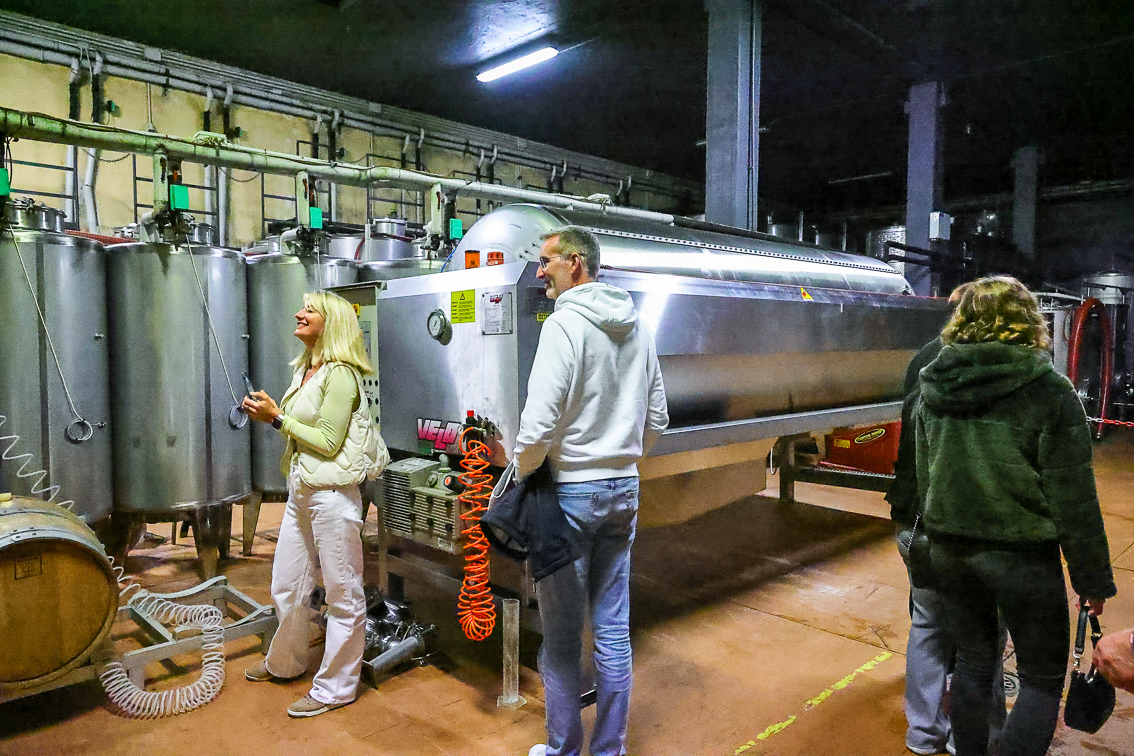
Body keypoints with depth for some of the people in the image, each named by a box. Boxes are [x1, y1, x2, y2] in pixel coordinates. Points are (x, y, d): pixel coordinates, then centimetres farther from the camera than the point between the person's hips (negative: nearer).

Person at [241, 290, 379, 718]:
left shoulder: (340, 374, -14)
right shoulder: (305, 370, 13)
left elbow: (328, 442, -17)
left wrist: (278, 418, -12)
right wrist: (268, 415, 3)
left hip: (331, 493, -9)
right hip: (300, 490, 9)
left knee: (342, 594, 4)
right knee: (286, 586, 21)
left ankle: (335, 687, 17)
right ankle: (285, 663, 43)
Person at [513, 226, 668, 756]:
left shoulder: (565, 323, -15)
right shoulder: (637, 327, 8)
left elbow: (539, 424, -21)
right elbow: (657, 418, 14)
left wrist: (522, 470, -3)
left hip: (570, 491, -7)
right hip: (624, 491, 7)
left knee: (561, 634, 8)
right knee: (613, 629, 13)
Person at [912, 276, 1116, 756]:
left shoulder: (932, 390, 1)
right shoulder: (1048, 392, -14)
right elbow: (1074, 499, -12)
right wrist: (1092, 578, -2)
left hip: (949, 551, 5)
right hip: (1021, 554, -4)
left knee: (972, 664, 19)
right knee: (1042, 680, 12)